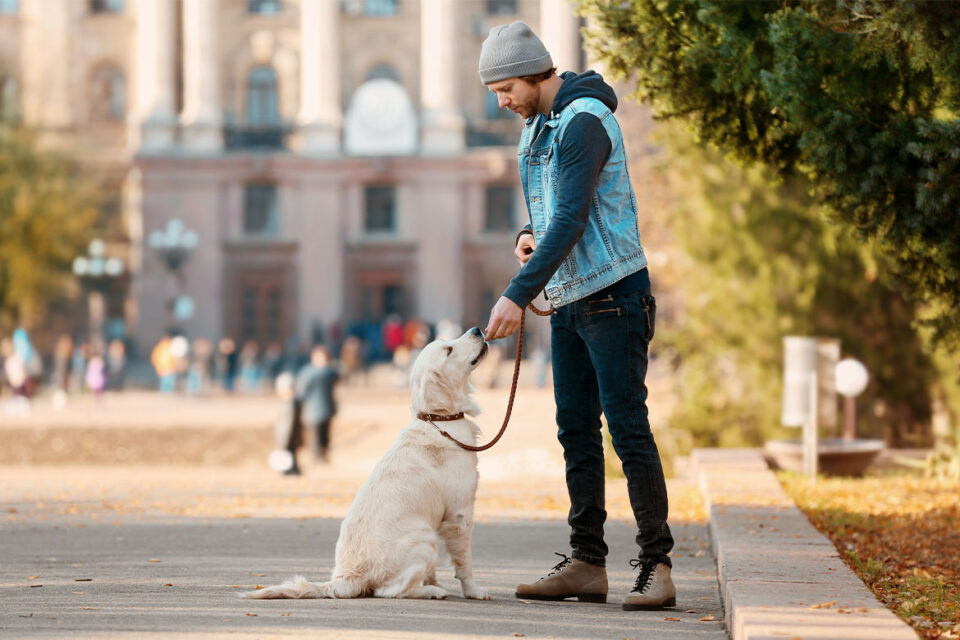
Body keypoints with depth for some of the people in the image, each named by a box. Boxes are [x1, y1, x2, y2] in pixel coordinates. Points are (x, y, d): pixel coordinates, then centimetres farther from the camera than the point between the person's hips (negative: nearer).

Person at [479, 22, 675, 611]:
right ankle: (587, 564, 11)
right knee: (576, 431, 8)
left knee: (628, 428, -10)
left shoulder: (584, 121, -17)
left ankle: (657, 567, -8)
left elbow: (572, 219, -24)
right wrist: (530, 235, 1)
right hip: (568, 298, 9)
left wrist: (517, 295, -27)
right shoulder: (537, 125, 14)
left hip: (613, 294, -9)